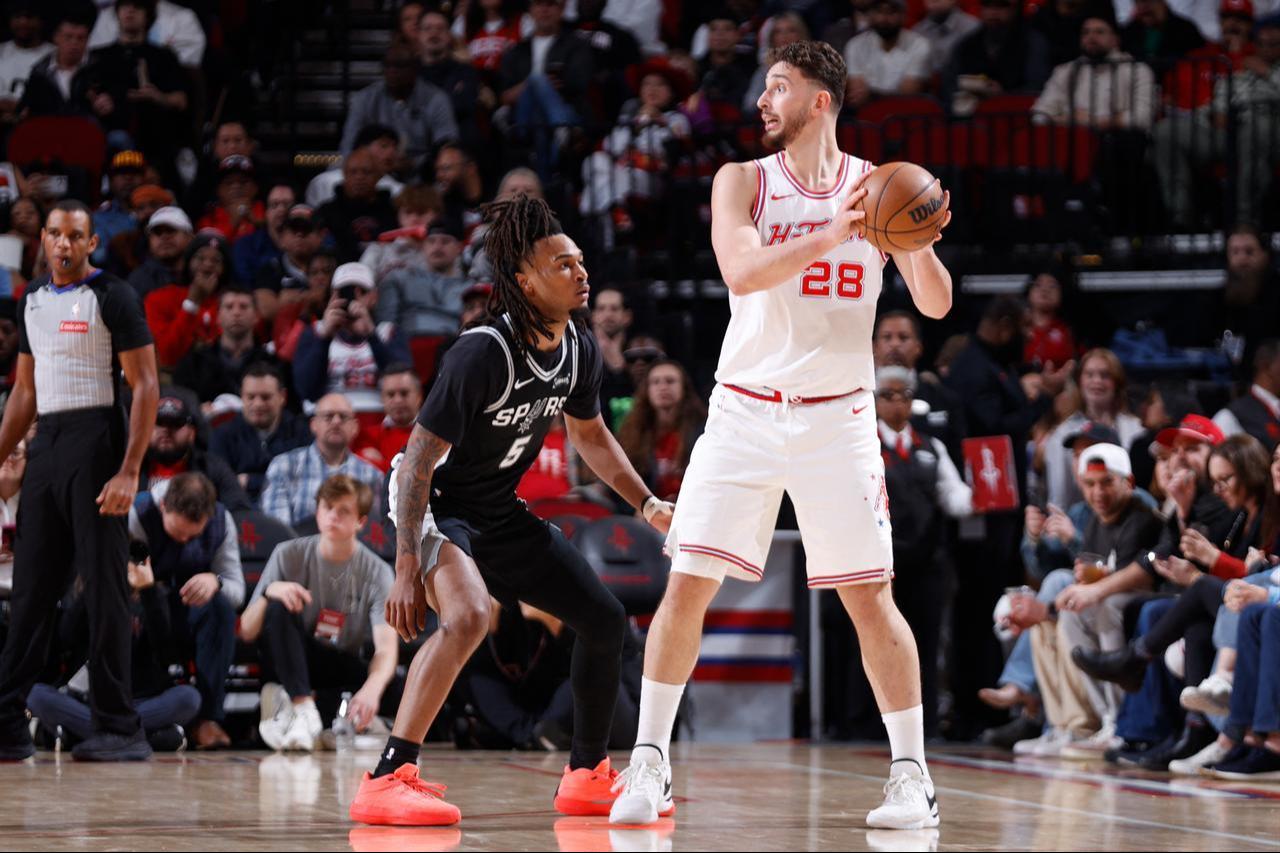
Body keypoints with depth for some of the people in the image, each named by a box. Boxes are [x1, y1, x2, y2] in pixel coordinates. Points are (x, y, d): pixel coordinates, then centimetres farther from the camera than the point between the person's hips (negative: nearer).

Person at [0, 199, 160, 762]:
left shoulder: (112, 297, -5)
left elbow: (146, 387, -9)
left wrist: (129, 472, -17)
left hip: (96, 440, -7)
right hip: (45, 442, 7)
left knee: (104, 586, -5)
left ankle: (119, 730, -2)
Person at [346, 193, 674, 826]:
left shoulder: (579, 350, -4)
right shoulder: (483, 352, -28)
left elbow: (589, 433, 17)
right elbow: (419, 460, -27)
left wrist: (647, 504, 10)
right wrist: (407, 570, -31)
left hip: (499, 511, 8)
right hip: (435, 500, -8)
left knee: (604, 619, 7)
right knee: (468, 615, -34)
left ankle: (586, 777, 25)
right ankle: (385, 782, -33)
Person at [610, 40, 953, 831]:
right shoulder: (743, 181, 1)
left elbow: (936, 305, -2)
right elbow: (743, 271, -18)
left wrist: (917, 242, -22)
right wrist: (832, 236, -31)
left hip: (838, 417, 0)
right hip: (746, 410, 0)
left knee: (869, 595, -1)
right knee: (687, 584, -5)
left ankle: (912, 775, 7)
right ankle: (650, 763, 5)